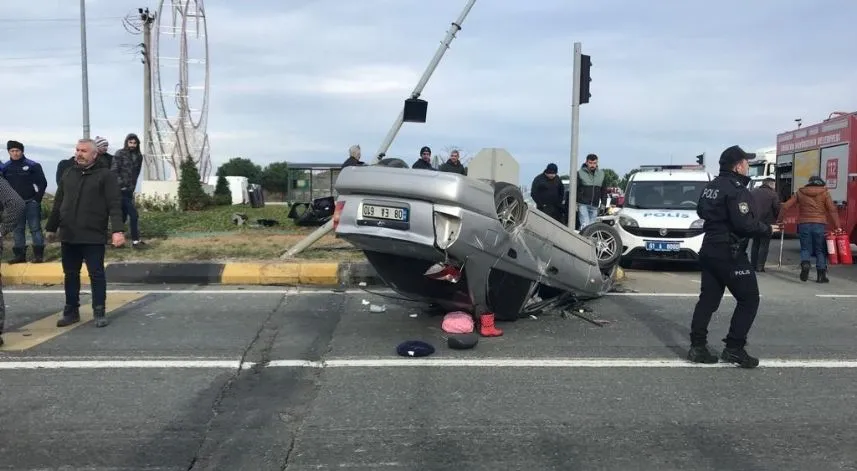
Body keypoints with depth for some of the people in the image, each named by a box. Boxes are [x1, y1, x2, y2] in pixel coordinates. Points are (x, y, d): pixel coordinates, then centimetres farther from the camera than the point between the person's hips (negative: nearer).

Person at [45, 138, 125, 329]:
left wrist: (118, 230, -22)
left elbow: (115, 205, -13)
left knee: (96, 274, 1)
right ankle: (71, 311, 22)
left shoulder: (105, 175, -5)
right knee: (70, 275, 12)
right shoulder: (69, 174, 12)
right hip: (68, 236, 6)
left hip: (93, 236, -5)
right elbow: (58, 203, 19)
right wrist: (51, 227, 20)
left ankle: (99, 312, 11)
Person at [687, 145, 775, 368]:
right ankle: (734, 348, -1)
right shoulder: (737, 190, -16)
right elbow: (745, 224, -23)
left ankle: (697, 346, 8)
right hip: (729, 254, -9)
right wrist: (766, 229, -7)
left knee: (708, 299, 9)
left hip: (709, 250, 9)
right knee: (749, 299, 1)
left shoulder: (711, 186, 12)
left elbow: (701, 211, 23)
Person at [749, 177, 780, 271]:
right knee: (764, 245, 1)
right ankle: (760, 266, -3)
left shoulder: (753, 192, 6)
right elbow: (777, 209, -11)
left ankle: (753, 264, 16)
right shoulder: (773, 194, -8)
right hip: (767, 222, -5)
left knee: (755, 243, 16)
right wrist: (775, 219, 7)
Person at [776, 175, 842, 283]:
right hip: (819, 224, -1)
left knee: (805, 248, 10)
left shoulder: (800, 192, 10)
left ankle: (805, 264, -20)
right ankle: (821, 275, 5)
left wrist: (778, 219, 15)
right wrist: (837, 226, -4)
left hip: (804, 224, 1)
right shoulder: (824, 193, 5)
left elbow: (786, 206, 6)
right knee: (820, 250, 8)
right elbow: (832, 210, -3)